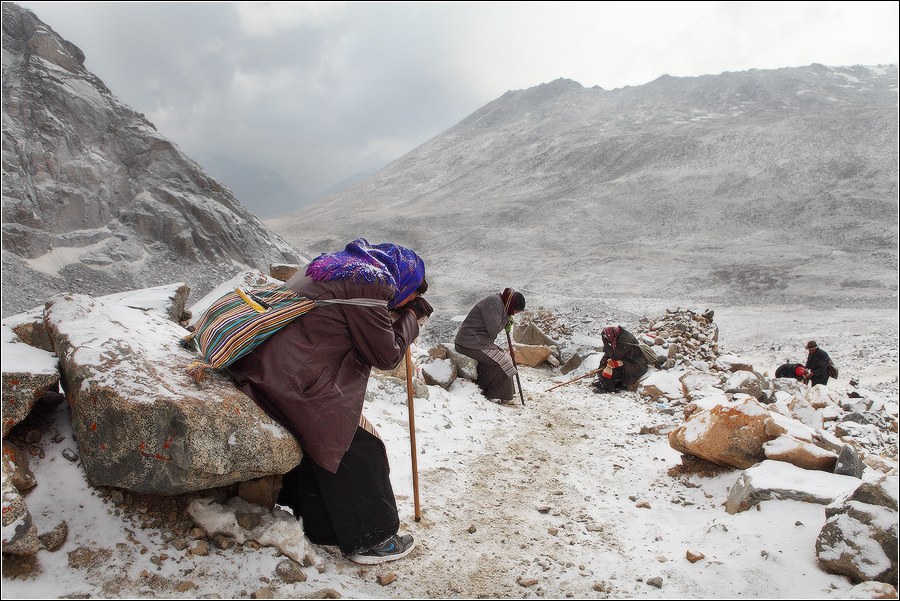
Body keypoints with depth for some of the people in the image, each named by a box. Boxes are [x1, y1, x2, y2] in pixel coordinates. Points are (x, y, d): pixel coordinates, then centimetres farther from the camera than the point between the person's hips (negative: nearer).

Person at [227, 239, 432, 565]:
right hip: (293, 381, -10)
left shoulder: (336, 269, 19)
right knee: (359, 448, 0)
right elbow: (386, 355, -6)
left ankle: (323, 529, 35)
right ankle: (370, 540, 14)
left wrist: (399, 314, 19)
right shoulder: (370, 283, -12)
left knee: (320, 439, 22)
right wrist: (409, 317, 8)